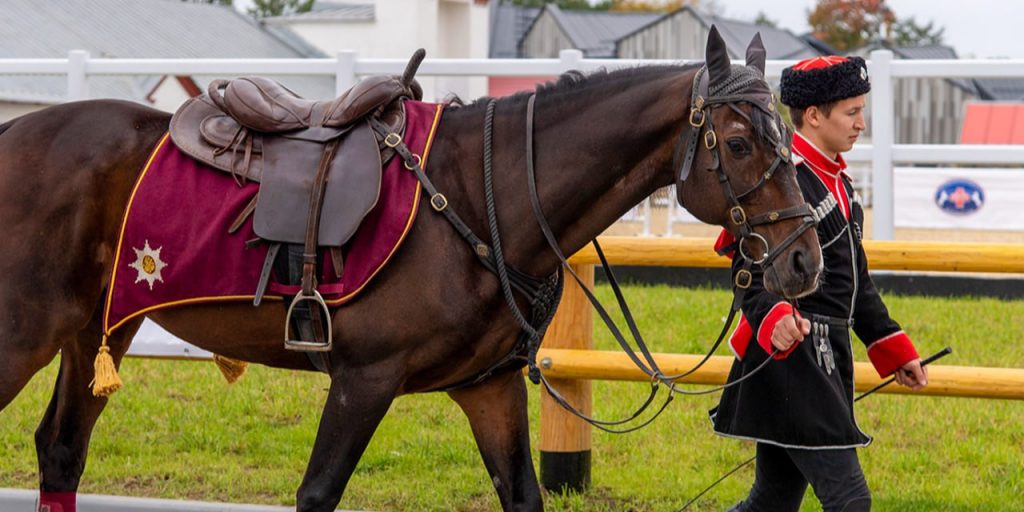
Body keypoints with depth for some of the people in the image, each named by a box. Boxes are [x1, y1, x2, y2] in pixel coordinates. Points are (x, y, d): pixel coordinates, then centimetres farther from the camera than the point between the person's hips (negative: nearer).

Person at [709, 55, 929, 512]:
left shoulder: (835, 180, 18)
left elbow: (855, 281, 26)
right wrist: (774, 319, -41)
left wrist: (895, 351, 24)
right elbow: (752, 273, -21)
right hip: (789, 358, -10)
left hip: (827, 361, 10)